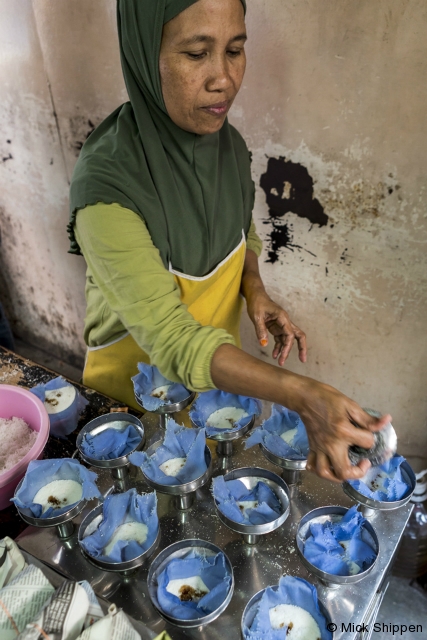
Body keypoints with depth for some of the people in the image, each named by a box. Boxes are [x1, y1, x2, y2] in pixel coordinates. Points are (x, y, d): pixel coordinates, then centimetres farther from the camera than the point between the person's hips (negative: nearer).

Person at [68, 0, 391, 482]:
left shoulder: (229, 145, -11)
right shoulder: (106, 184, -31)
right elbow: (169, 337, -34)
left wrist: (254, 291, -13)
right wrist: (302, 396, -44)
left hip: (220, 379, 5)